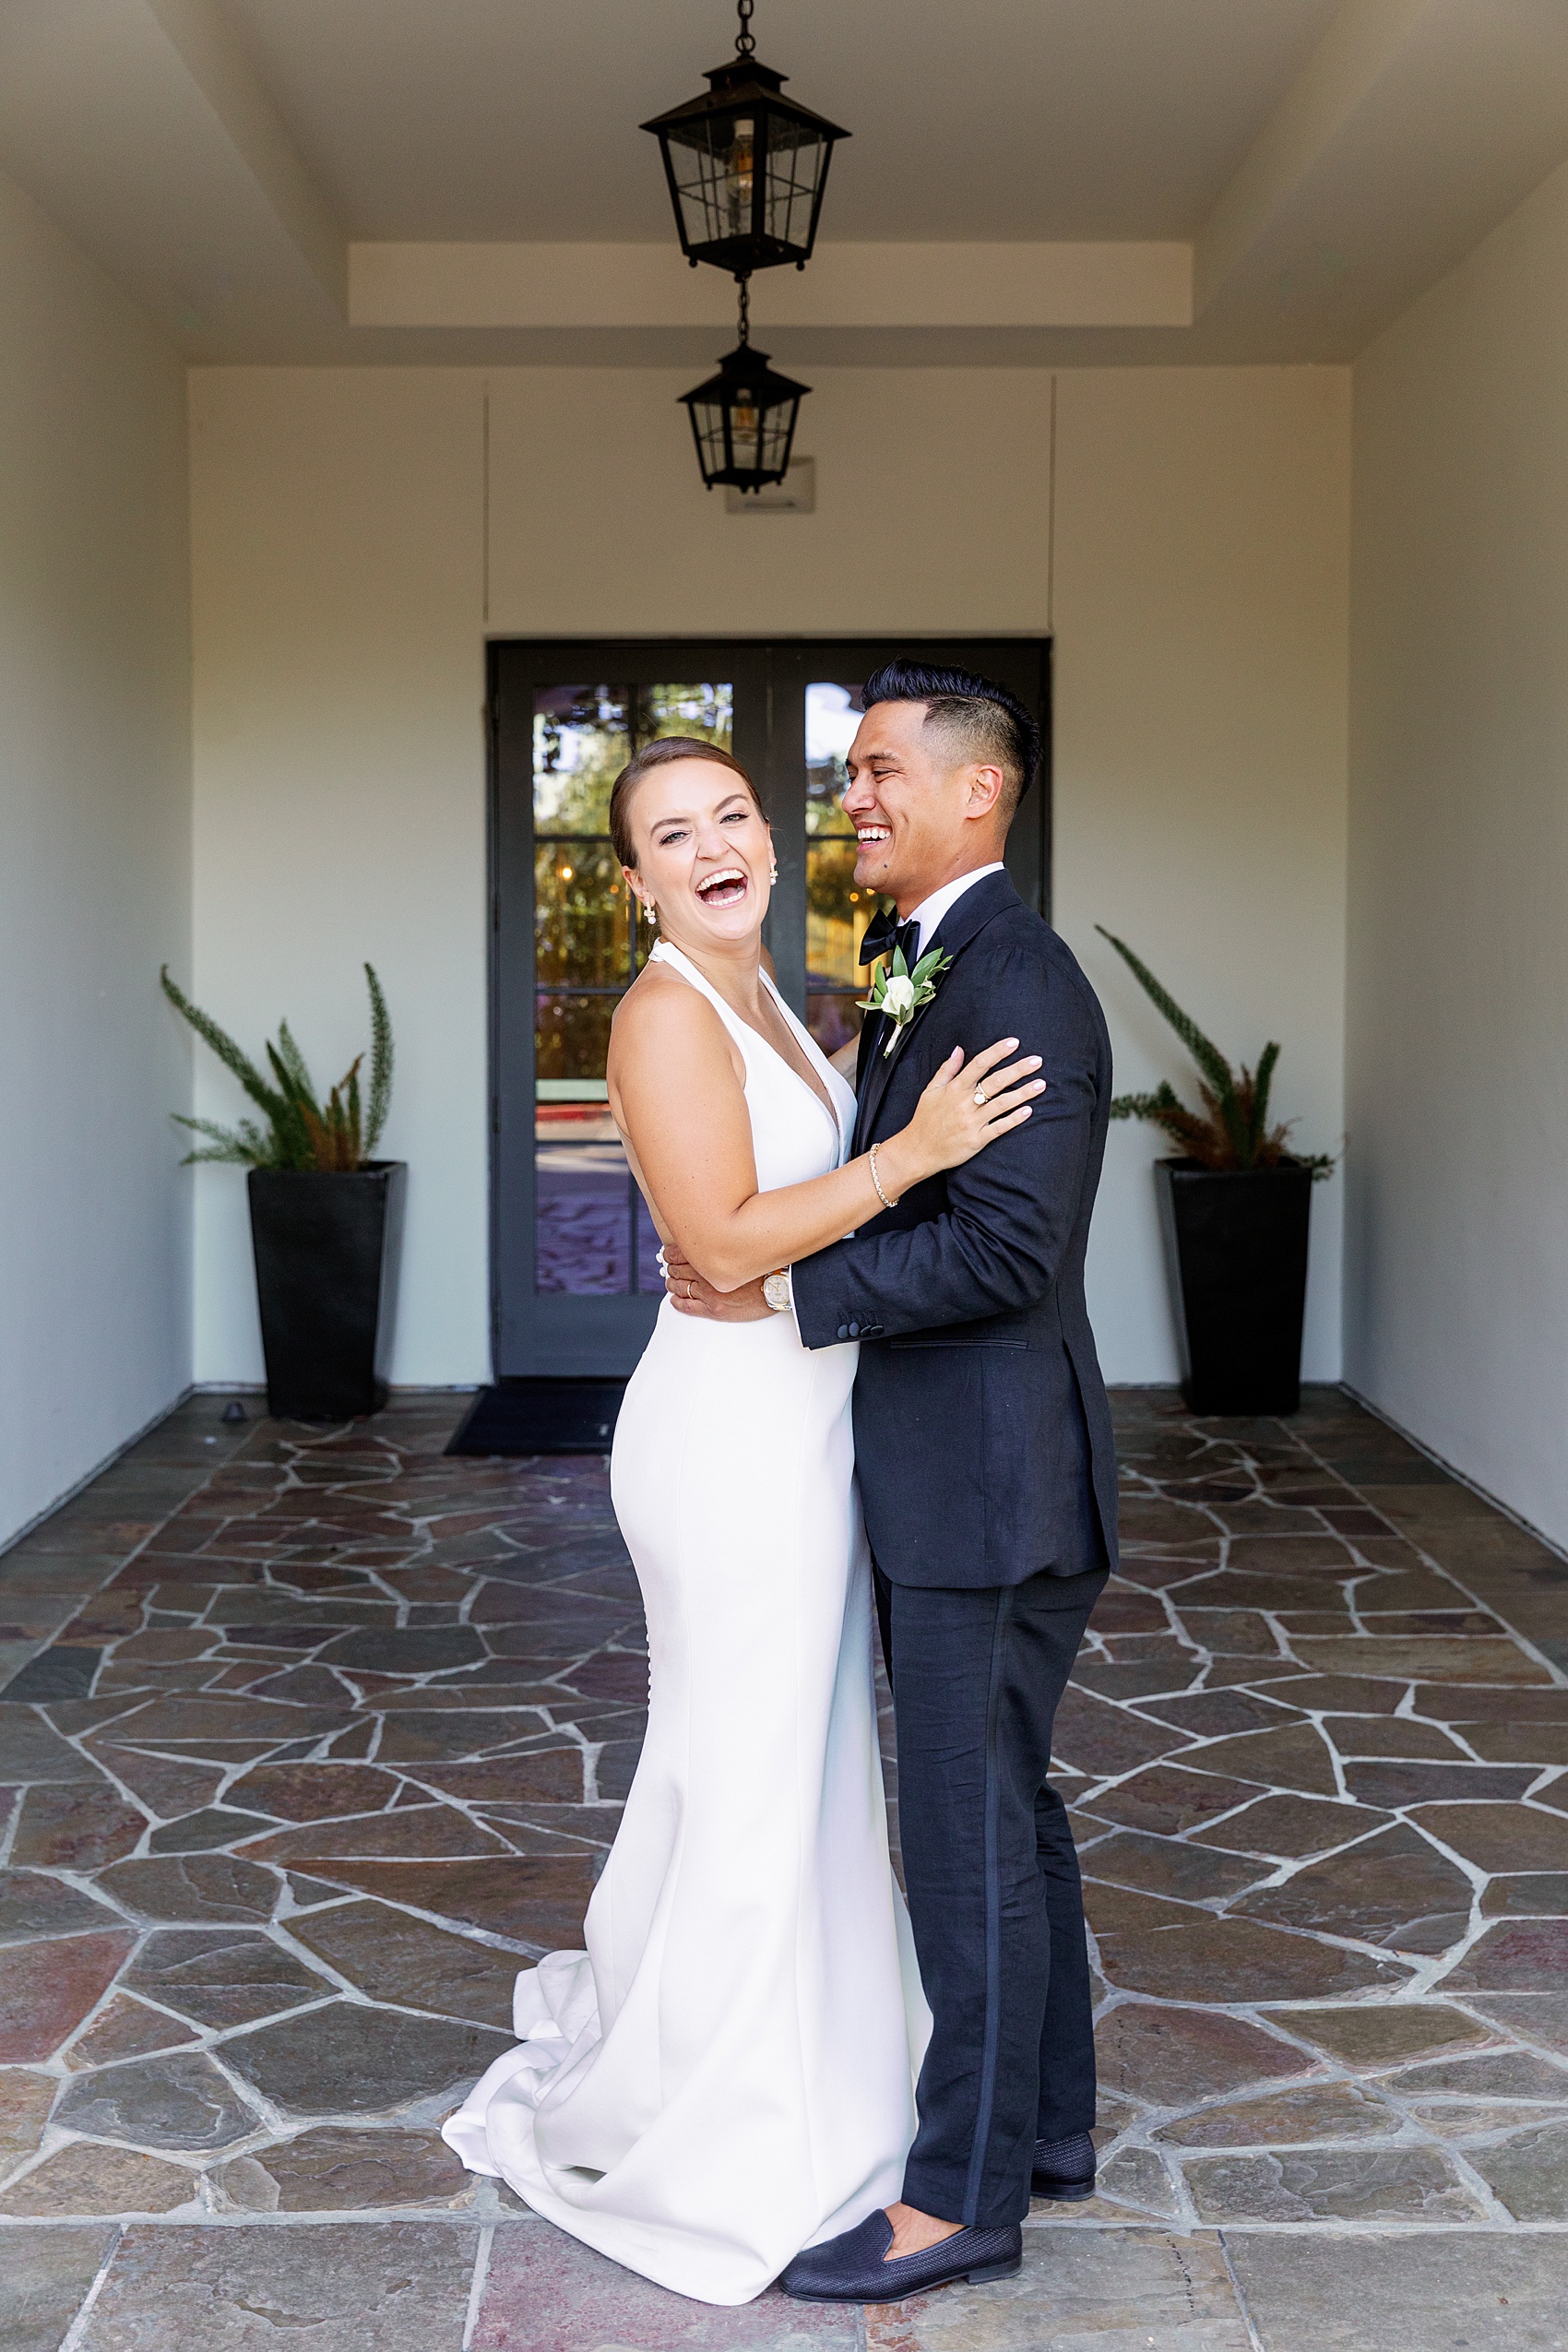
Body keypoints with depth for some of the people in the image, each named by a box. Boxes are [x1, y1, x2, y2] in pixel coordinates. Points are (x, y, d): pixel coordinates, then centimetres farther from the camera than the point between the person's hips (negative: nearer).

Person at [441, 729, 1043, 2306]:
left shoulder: (756, 997, 11)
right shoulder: (666, 1013, -18)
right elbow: (727, 1238, -25)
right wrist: (916, 1150, -26)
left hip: (794, 1418, 10)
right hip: (737, 1425, -10)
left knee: (798, 1752, 21)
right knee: (748, 1777, 3)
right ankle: (704, 2131, 22)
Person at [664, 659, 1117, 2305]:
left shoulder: (1018, 979, -18)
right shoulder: (922, 969, 13)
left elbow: (1007, 1245, -25)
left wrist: (785, 1291, -19)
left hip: (990, 1479, -10)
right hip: (943, 1474, 10)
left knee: (970, 1829, 0)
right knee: (1006, 1807, 19)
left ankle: (965, 2195, 13)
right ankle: (1047, 2124, 33)